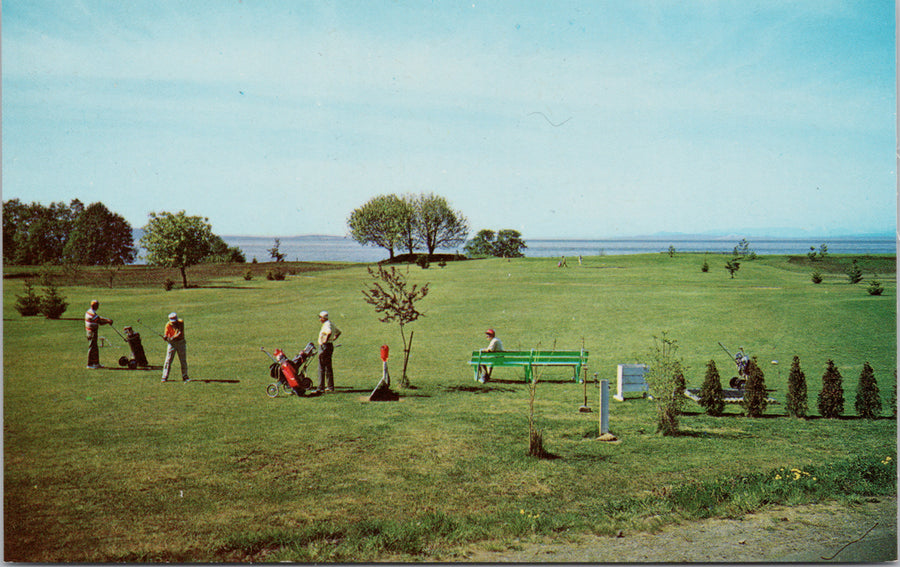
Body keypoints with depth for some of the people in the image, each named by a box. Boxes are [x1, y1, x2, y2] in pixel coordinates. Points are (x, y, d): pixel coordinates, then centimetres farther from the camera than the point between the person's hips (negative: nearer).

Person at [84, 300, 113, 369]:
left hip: (89, 332, 10)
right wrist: (108, 321, -5)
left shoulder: (89, 312, 13)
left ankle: (96, 363, 22)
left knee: (95, 348, 15)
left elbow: (99, 318, 15)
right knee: (92, 348, -5)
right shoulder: (93, 314, -20)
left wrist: (108, 320, 6)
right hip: (92, 333, -10)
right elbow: (100, 322, -18)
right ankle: (90, 364, -1)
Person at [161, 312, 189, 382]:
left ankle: (185, 377, 15)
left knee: (183, 361, 5)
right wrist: (165, 337, -36)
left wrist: (173, 337, -34)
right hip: (172, 343, -1)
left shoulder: (181, 322, -9)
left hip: (181, 343, 1)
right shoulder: (168, 325, -7)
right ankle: (165, 377, -1)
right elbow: (166, 334, -12)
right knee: (168, 360, -6)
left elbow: (180, 333, -20)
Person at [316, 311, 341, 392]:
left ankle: (321, 388, -9)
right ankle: (330, 387, 20)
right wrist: (334, 339, 20)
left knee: (322, 368, -8)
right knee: (328, 367, 15)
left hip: (325, 346, -10)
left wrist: (326, 340, -26)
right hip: (330, 346, 10)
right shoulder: (331, 324, 15)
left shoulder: (327, 324, -16)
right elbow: (338, 332, 28)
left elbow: (329, 332, -37)